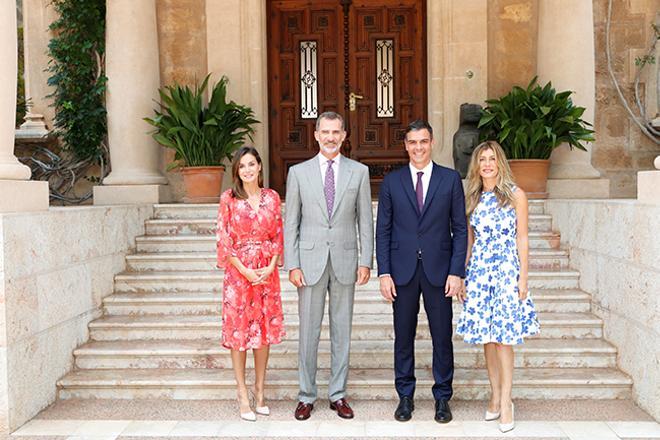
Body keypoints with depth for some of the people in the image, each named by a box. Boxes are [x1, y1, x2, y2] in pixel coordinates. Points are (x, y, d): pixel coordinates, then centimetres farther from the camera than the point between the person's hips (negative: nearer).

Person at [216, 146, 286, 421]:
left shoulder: (272, 197, 5)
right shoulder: (228, 198, -2)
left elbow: (278, 236, 7)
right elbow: (224, 239, -4)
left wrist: (270, 267, -7)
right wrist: (245, 271, -11)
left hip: (266, 272, 3)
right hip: (238, 272, -2)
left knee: (264, 328, 8)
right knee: (238, 329, 2)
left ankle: (259, 389, 22)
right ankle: (242, 393, 13)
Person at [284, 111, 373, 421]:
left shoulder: (359, 171, 5)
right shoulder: (298, 172, 4)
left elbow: (365, 220, 5)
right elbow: (291, 223, 2)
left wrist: (366, 261, -2)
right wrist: (292, 265, -4)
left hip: (345, 261, 1)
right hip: (310, 261, 0)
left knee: (342, 330, 9)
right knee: (308, 331, 5)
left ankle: (338, 394, 21)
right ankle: (306, 396, 18)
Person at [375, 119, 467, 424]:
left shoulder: (451, 179, 3)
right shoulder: (391, 182, 5)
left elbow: (460, 229, 2)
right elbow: (383, 230, 4)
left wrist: (456, 272, -6)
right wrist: (384, 273, -4)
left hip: (438, 270, 0)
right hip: (402, 271, 1)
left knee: (442, 337, 7)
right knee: (403, 336, 9)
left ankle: (442, 397, 22)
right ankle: (405, 396, 23)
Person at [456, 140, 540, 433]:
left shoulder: (516, 195, 0)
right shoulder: (472, 199, 10)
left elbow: (522, 239, -1)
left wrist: (523, 277, -6)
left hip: (507, 271, -4)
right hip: (478, 272, 4)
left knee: (503, 336, -4)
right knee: (487, 336, 7)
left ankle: (505, 401, 5)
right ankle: (495, 396, 19)